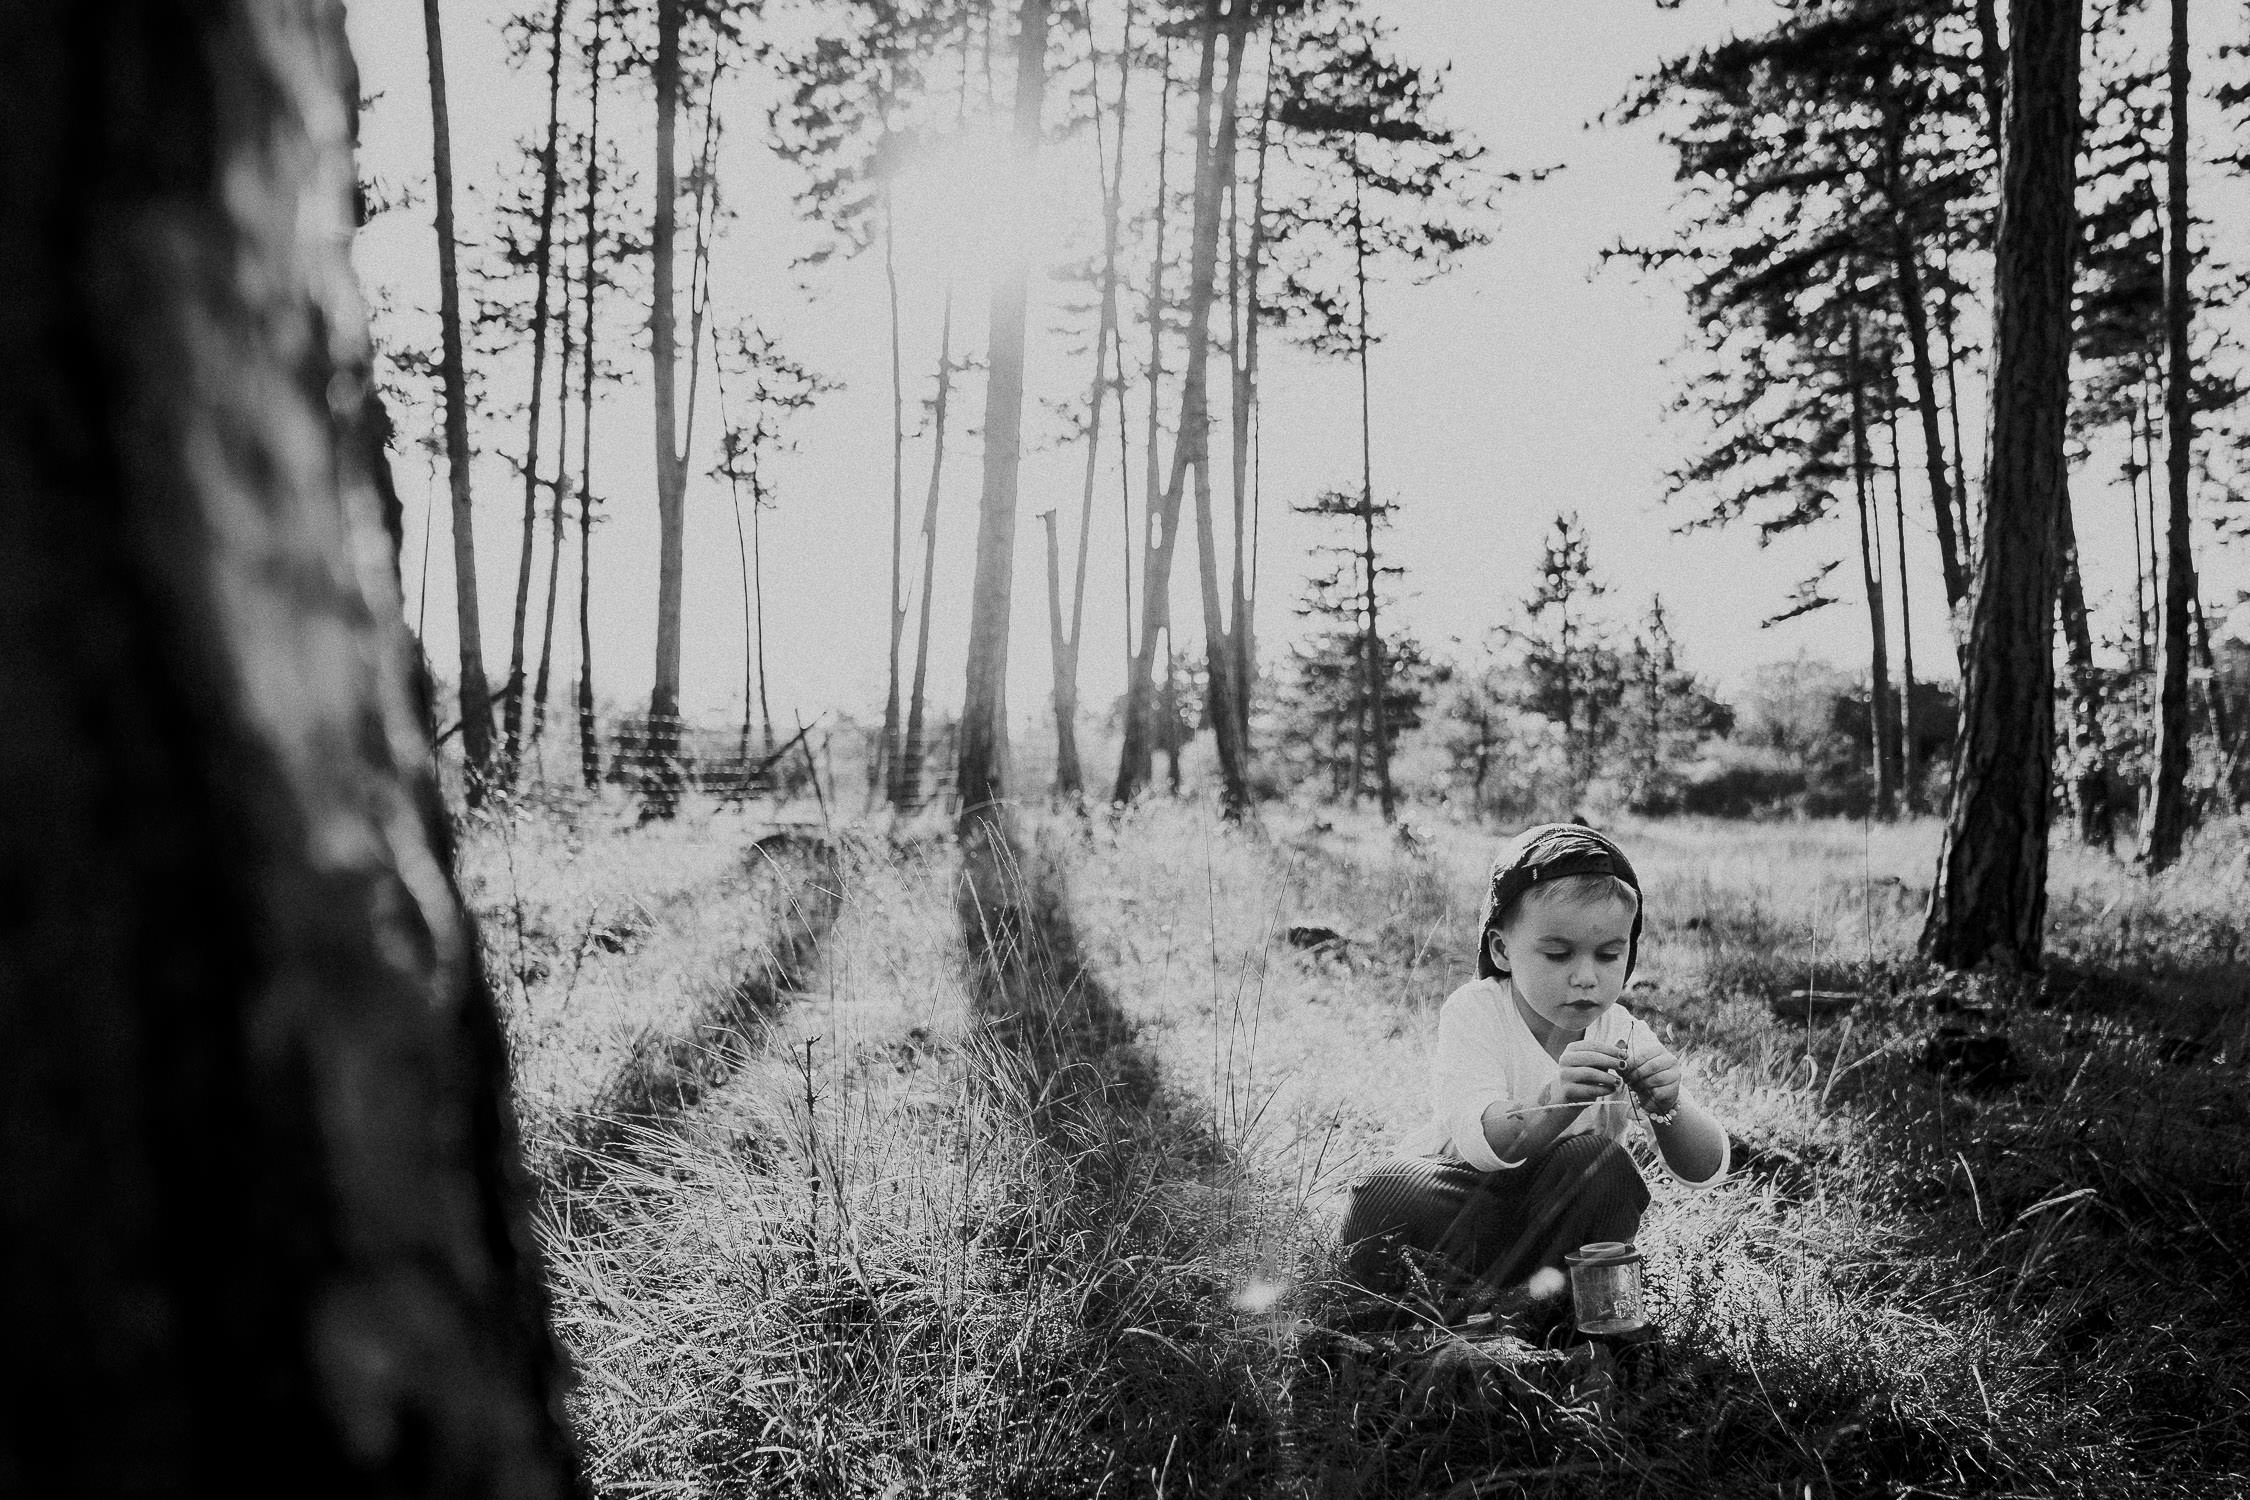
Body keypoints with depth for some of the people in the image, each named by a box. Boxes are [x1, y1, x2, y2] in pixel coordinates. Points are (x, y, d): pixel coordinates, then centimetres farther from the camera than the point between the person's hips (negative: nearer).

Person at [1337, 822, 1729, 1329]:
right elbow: (1480, 1141, -32)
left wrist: (1667, 1108, -37)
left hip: (1559, 1214, 3)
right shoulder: (1475, 1011, -16)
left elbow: (1705, 1170, -14)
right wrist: (1555, 1103, -53)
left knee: (1597, 1162, -28)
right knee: (1388, 1199, -33)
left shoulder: (1625, 1038, -7)